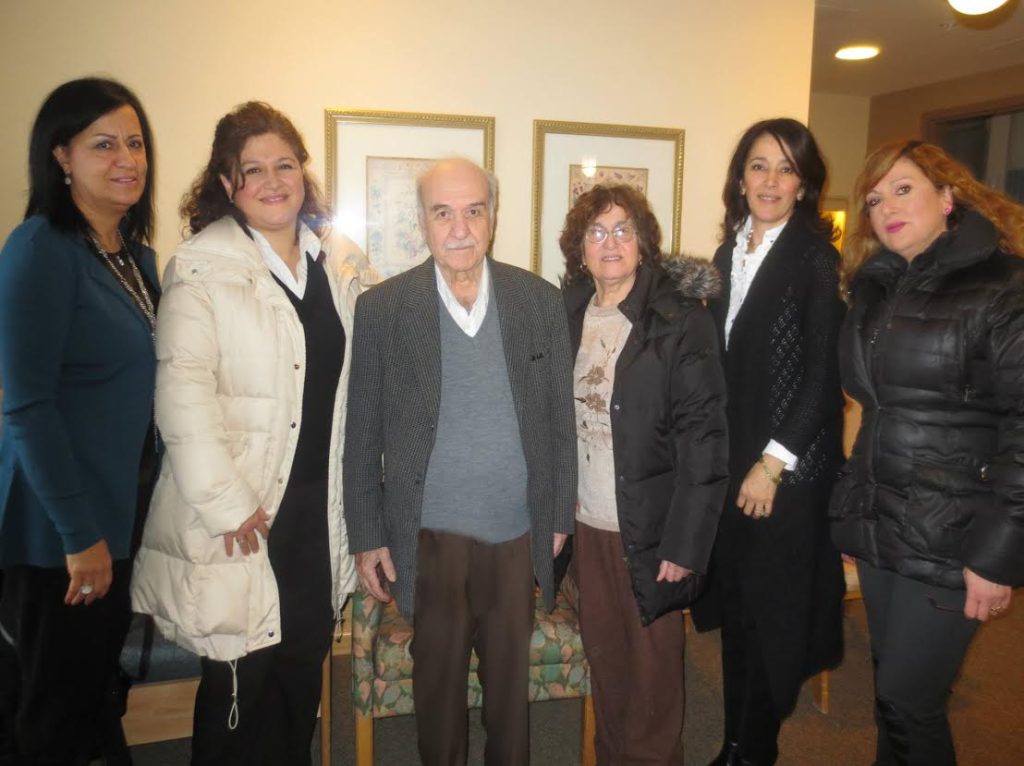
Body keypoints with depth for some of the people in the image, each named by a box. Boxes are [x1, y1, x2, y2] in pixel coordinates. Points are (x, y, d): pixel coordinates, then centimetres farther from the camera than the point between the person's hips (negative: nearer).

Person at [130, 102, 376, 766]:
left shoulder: (343, 264, 7)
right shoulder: (201, 270, -8)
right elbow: (182, 394, -14)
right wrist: (225, 506, -16)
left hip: (320, 511, 5)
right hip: (242, 516, -4)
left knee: (304, 675, 18)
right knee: (242, 684, 7)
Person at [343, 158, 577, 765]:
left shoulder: (542, 300, -2)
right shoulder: (382, 308, -6)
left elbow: (561, 418, 4)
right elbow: (362, 433, -2)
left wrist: (559, 517, 5)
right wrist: (368, 536, -1)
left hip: (519, 534, 1)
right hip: (433, 538, -1)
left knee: (511, 681, 19)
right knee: (438, 682, 17)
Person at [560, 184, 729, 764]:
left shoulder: (681, 319, -10)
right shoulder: (570, 315, 5)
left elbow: (705, 439, -12)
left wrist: (684, 543, -14)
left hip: (648, 531, -4)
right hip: (587, 525, 5)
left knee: (652, 667, 10)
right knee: (604, 657, 17)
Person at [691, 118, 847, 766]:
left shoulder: (815, 257, -8)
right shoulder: (729, 253, 10)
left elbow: (822, 372, -12)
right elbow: (721, 364, 11)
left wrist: (774, 462, -13)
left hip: (790, 465, -5)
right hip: (730, 460, 5)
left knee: (773, 611, 8)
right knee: (734, 604, 13)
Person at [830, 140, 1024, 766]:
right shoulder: (875, 289, 11)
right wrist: (853, 511, 11)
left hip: (949, 542, -6)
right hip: (880, 527, 6)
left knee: (907, 701, 2)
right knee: (892, 688, 17)